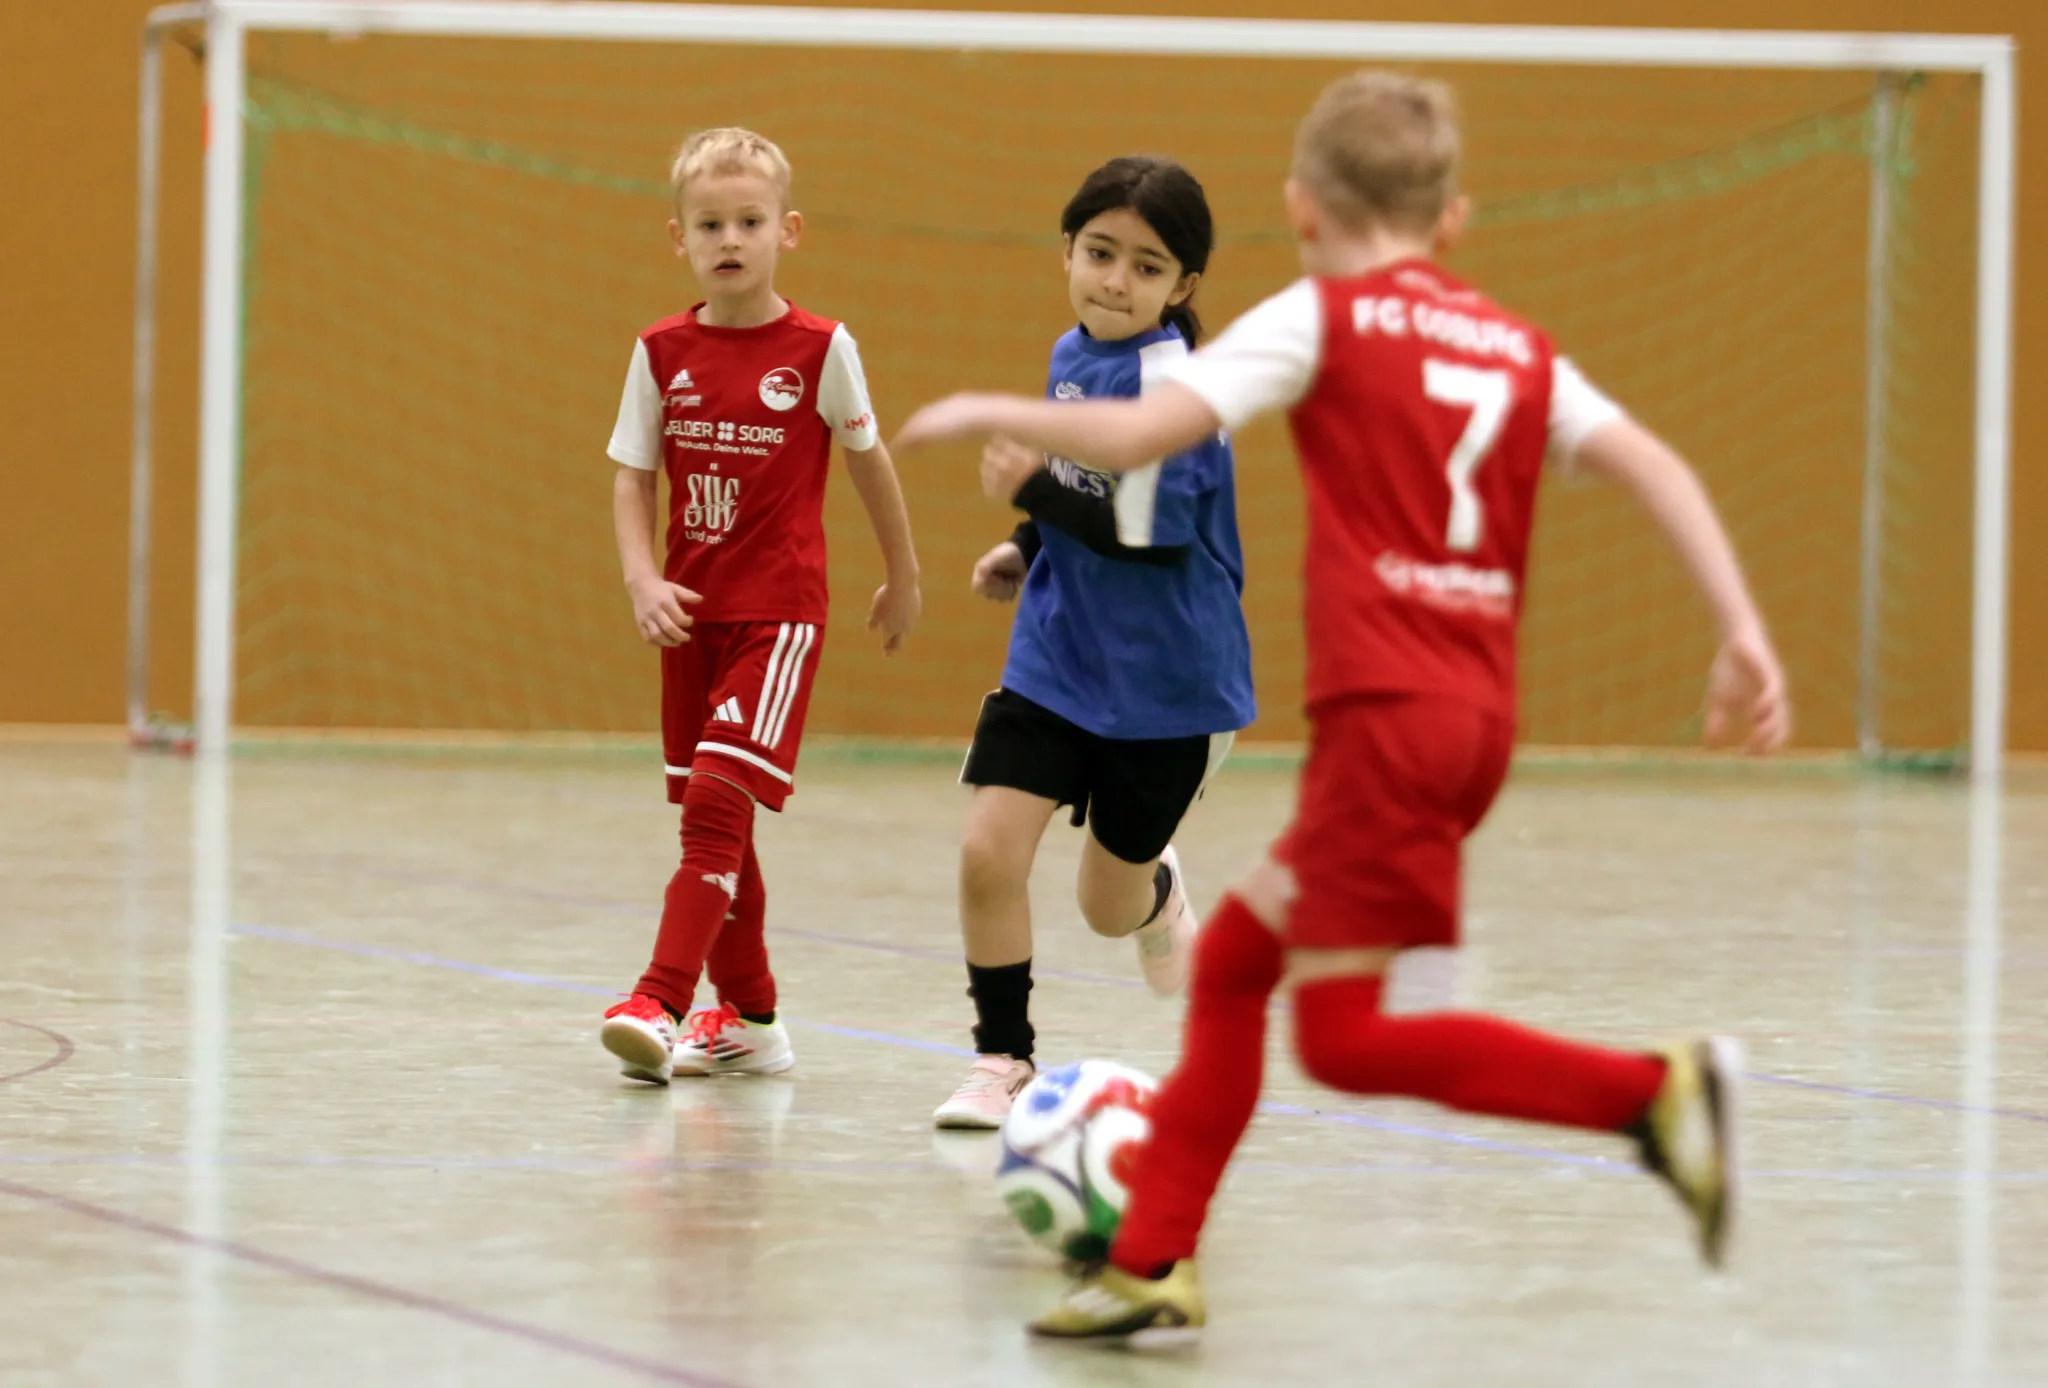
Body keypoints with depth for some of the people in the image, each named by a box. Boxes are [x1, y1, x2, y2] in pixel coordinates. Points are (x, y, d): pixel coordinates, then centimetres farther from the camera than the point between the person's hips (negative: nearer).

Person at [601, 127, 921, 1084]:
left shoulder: (820, 349, -6)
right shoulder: (662, 353, 3)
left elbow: (867, 458, 7)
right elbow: (631, 478, 6)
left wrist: (903, 577, 17)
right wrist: (643, 582, -10)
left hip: (778, 611, -5)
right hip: (691, 610, 5)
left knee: (716, 804, -17)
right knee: (714, 819, 11)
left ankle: (659, 1004, -22)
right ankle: (749, 1020, 23)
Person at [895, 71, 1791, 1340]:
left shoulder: (1321, 317, 0)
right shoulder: (1517, 347, 16)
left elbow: (1134, 435, -8)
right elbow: (1652, 466, 4)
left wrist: (988, 413, 8)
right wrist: (1746, 639, -1)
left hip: (1387, 709, -8)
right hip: (1478, 715, 8)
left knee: (1344, 1036, -5)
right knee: (1235, 957, 17)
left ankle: (1654, 1088, -17)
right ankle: (1152, 1265, 18)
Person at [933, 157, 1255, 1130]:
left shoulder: (1170, 379, -20)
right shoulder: (1073, 356, 5)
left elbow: (1150, 531, -25)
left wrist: (1032, 492, -20)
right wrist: (1032, 550, 8)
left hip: (1162, 681, -5)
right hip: (1055, 659, 5)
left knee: (1107, 907, 11)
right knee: (988, 852, -12)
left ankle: (1158, 892, 49)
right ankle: (1002, 1062, 4)